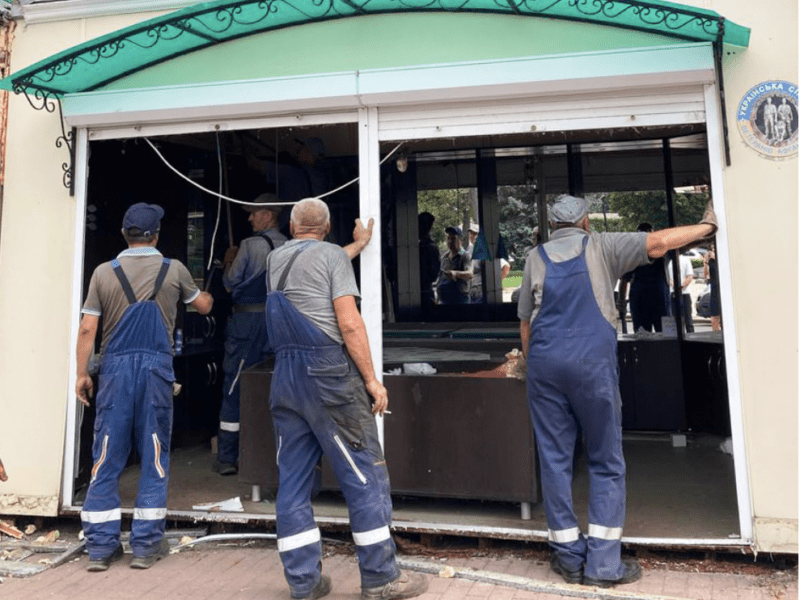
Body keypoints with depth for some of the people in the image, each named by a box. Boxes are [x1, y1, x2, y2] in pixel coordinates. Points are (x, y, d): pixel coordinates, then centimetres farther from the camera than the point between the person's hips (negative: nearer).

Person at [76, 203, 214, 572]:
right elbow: (203, 307, 19)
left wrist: (82, 373, 8)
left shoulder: (104, 272, 4)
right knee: (154, 455, 7)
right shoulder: (174, 270, 4)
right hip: (156, 366, -1)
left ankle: (100, 546, 13)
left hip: (116, 366, 1)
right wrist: (208, 297, 42)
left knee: (107, 457, 8)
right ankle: (146, 544, 13)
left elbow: (87, 328, 0)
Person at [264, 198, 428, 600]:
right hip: (327, 371, -6)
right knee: (365, 473, 2)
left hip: (284, 375, 7)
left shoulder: (275, 260, 16)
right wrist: (371, 379, -8)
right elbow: (349, 323, -12)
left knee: (292, 480, 9)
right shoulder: (331, 254, -2)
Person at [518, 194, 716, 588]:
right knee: (606, 463, 8)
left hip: (545, 362, 2)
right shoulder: (599, 246, 8)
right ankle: (603, 563, 10)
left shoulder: (536, 258, 14)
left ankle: (569, 558, 15)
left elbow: (524, 322, 14)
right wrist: (707, 226, 14)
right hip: (593, 361, -2)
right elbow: (658, 243, 0)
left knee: (554, 460, 8)